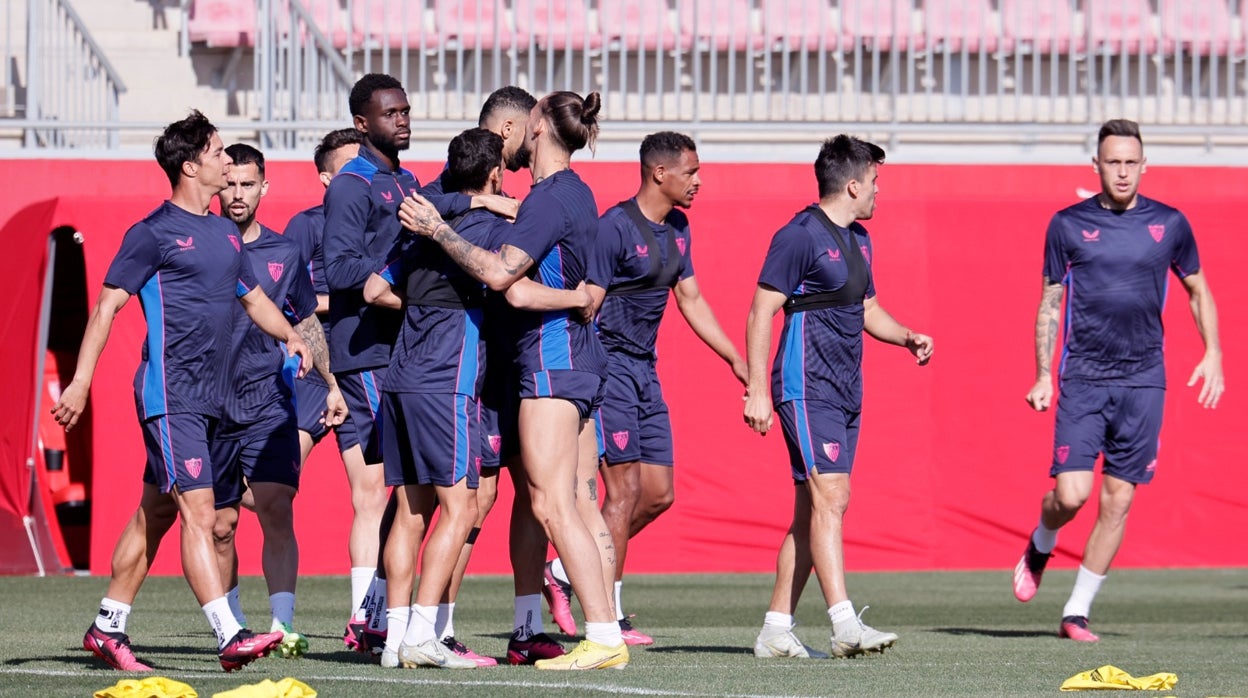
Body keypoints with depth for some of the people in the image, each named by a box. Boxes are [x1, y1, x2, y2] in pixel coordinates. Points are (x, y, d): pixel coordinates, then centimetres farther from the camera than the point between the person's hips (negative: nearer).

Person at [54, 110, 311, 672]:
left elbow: (254, 299, 28)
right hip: (169, 394, -8)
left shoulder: (225, 234, 16)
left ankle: (108, 627, 22)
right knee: (199, 514, -15)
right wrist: (80, 382, -13)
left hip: (208, 396, 8)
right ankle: (229, 637, -22)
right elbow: (107, 305, -8)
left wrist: (290, 335, 9)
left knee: (156, 514, 13)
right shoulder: (154, 233, -7)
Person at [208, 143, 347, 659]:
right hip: (211, 404, 0)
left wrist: (330, 384, 19)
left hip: (270, 404, 0)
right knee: (219, 526, 4)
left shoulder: (284, 254, 10)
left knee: (276, 511, -16)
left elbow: (306, 324, 22)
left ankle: (282, 625, -21)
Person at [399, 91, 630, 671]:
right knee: (583, 508, 8)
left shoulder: (550, 197, -13)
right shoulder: (575, 194, 15)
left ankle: (603, 638, -18)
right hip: (580, 356, 10)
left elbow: (500, 273, -20)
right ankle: (606, 635, 6)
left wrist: (439, 230, -13)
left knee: (552, 505, -12)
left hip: (551, 356, -10)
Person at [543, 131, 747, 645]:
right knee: (625, 491, -9)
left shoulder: (677, 230, 12)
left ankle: (565, 573, 17)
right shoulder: (617, 226, -14)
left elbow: (691, 300, 21)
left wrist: (737, 361, 19)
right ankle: (608, 616, -2)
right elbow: (587, 304, -16)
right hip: (609, 366, -9)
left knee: (659, 495, 7)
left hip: (645, 370, 9)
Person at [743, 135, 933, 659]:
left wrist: (907, 337, 11)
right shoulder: (800, 237, -10)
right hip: (807, 387, -9)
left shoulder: (858, 240, 17)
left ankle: (776, 629, 11)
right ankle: (845, 625, -23)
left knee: (812, 510, 8)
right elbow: (761, 314, -12)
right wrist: (757, 391, -17)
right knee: (831, 497, -17)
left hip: (846, 392, 9)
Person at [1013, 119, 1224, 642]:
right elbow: (1050, 303, 8)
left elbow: (1198, 290, 18)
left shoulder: (1169, 224, 5)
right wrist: (1043, 376, 2)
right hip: (1083, 378, -2)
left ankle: (1077, 612, 11)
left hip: (1143, 381, 2)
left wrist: (1213, 354, 7)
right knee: (1071, 493, -12)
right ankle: (1039, 548, 22)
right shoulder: (1068, 225, 1)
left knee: (1118, 500, 1)